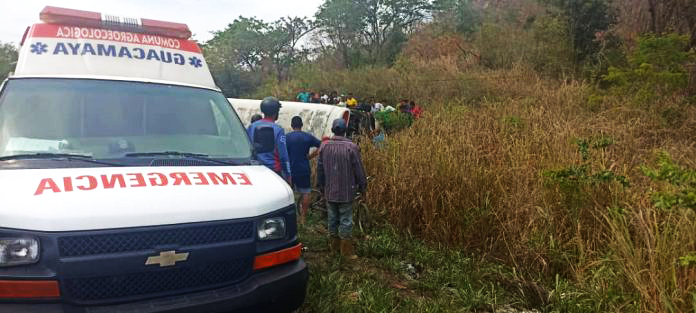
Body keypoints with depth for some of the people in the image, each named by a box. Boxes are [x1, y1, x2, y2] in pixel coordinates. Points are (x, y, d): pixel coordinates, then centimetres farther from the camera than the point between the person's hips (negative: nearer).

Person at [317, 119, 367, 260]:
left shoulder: (324, 146, -1)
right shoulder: (351, 147, -14)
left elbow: (319, 169, 7)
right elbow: (359, 170, -9)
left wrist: (322, 186, 20)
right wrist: (362, 186, 5)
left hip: (329, 191, 4)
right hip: (346, 191, -4)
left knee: (332, 218, 17)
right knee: (346, 220, 3)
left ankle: (334, 244, 31)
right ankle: (346, 251, 8)